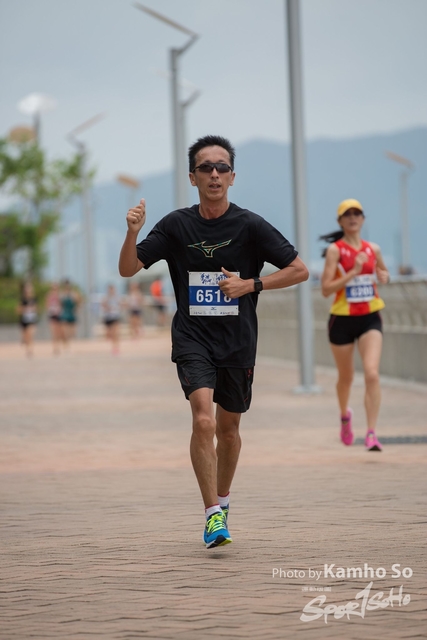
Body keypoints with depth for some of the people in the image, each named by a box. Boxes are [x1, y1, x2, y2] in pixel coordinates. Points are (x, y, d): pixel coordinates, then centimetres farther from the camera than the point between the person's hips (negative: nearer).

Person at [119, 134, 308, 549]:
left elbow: (299, 271, -2)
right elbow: (128, 269, 0)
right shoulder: (177, 225, -3)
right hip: (192, 339, -1)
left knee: (228, 429, 14)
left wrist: (250, 285, -13)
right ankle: (213, 514, -14)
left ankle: (222, 498, 39)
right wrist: (133, 233, -19)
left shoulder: (250, 226, -6)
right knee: (203, 421, -20)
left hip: (238, 343, 1)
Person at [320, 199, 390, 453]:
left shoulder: (373, 249, 5)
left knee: (372, 374, -17)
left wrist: (384, 276, 2)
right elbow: (326, 289, -15)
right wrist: (353, 272, -23)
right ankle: (345, 415, 45)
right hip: (343, 319, -2)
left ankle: (372, 433, -16)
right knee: (346, 376, 14)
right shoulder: (335, 250, -7)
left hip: (370, 317, 2)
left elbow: (384, 273, 26)